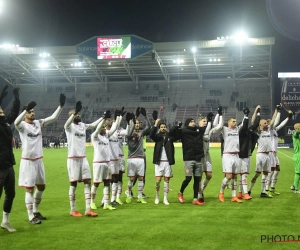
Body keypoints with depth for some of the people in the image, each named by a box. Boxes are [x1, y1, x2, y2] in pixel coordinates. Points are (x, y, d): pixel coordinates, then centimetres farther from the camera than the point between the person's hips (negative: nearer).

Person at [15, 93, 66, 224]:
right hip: (27, 161, -7)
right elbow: (16, 122, -34)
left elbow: (53, 117, 2)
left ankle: (36, 211, 31)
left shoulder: (38, 123, 7)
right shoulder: (22, 125, -9)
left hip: (39, 160, 7)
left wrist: (61, 106, -12)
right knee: (30, 188, -4)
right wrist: (26, 109, -46)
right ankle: (31, 217, 2)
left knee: (41, 186, 15)